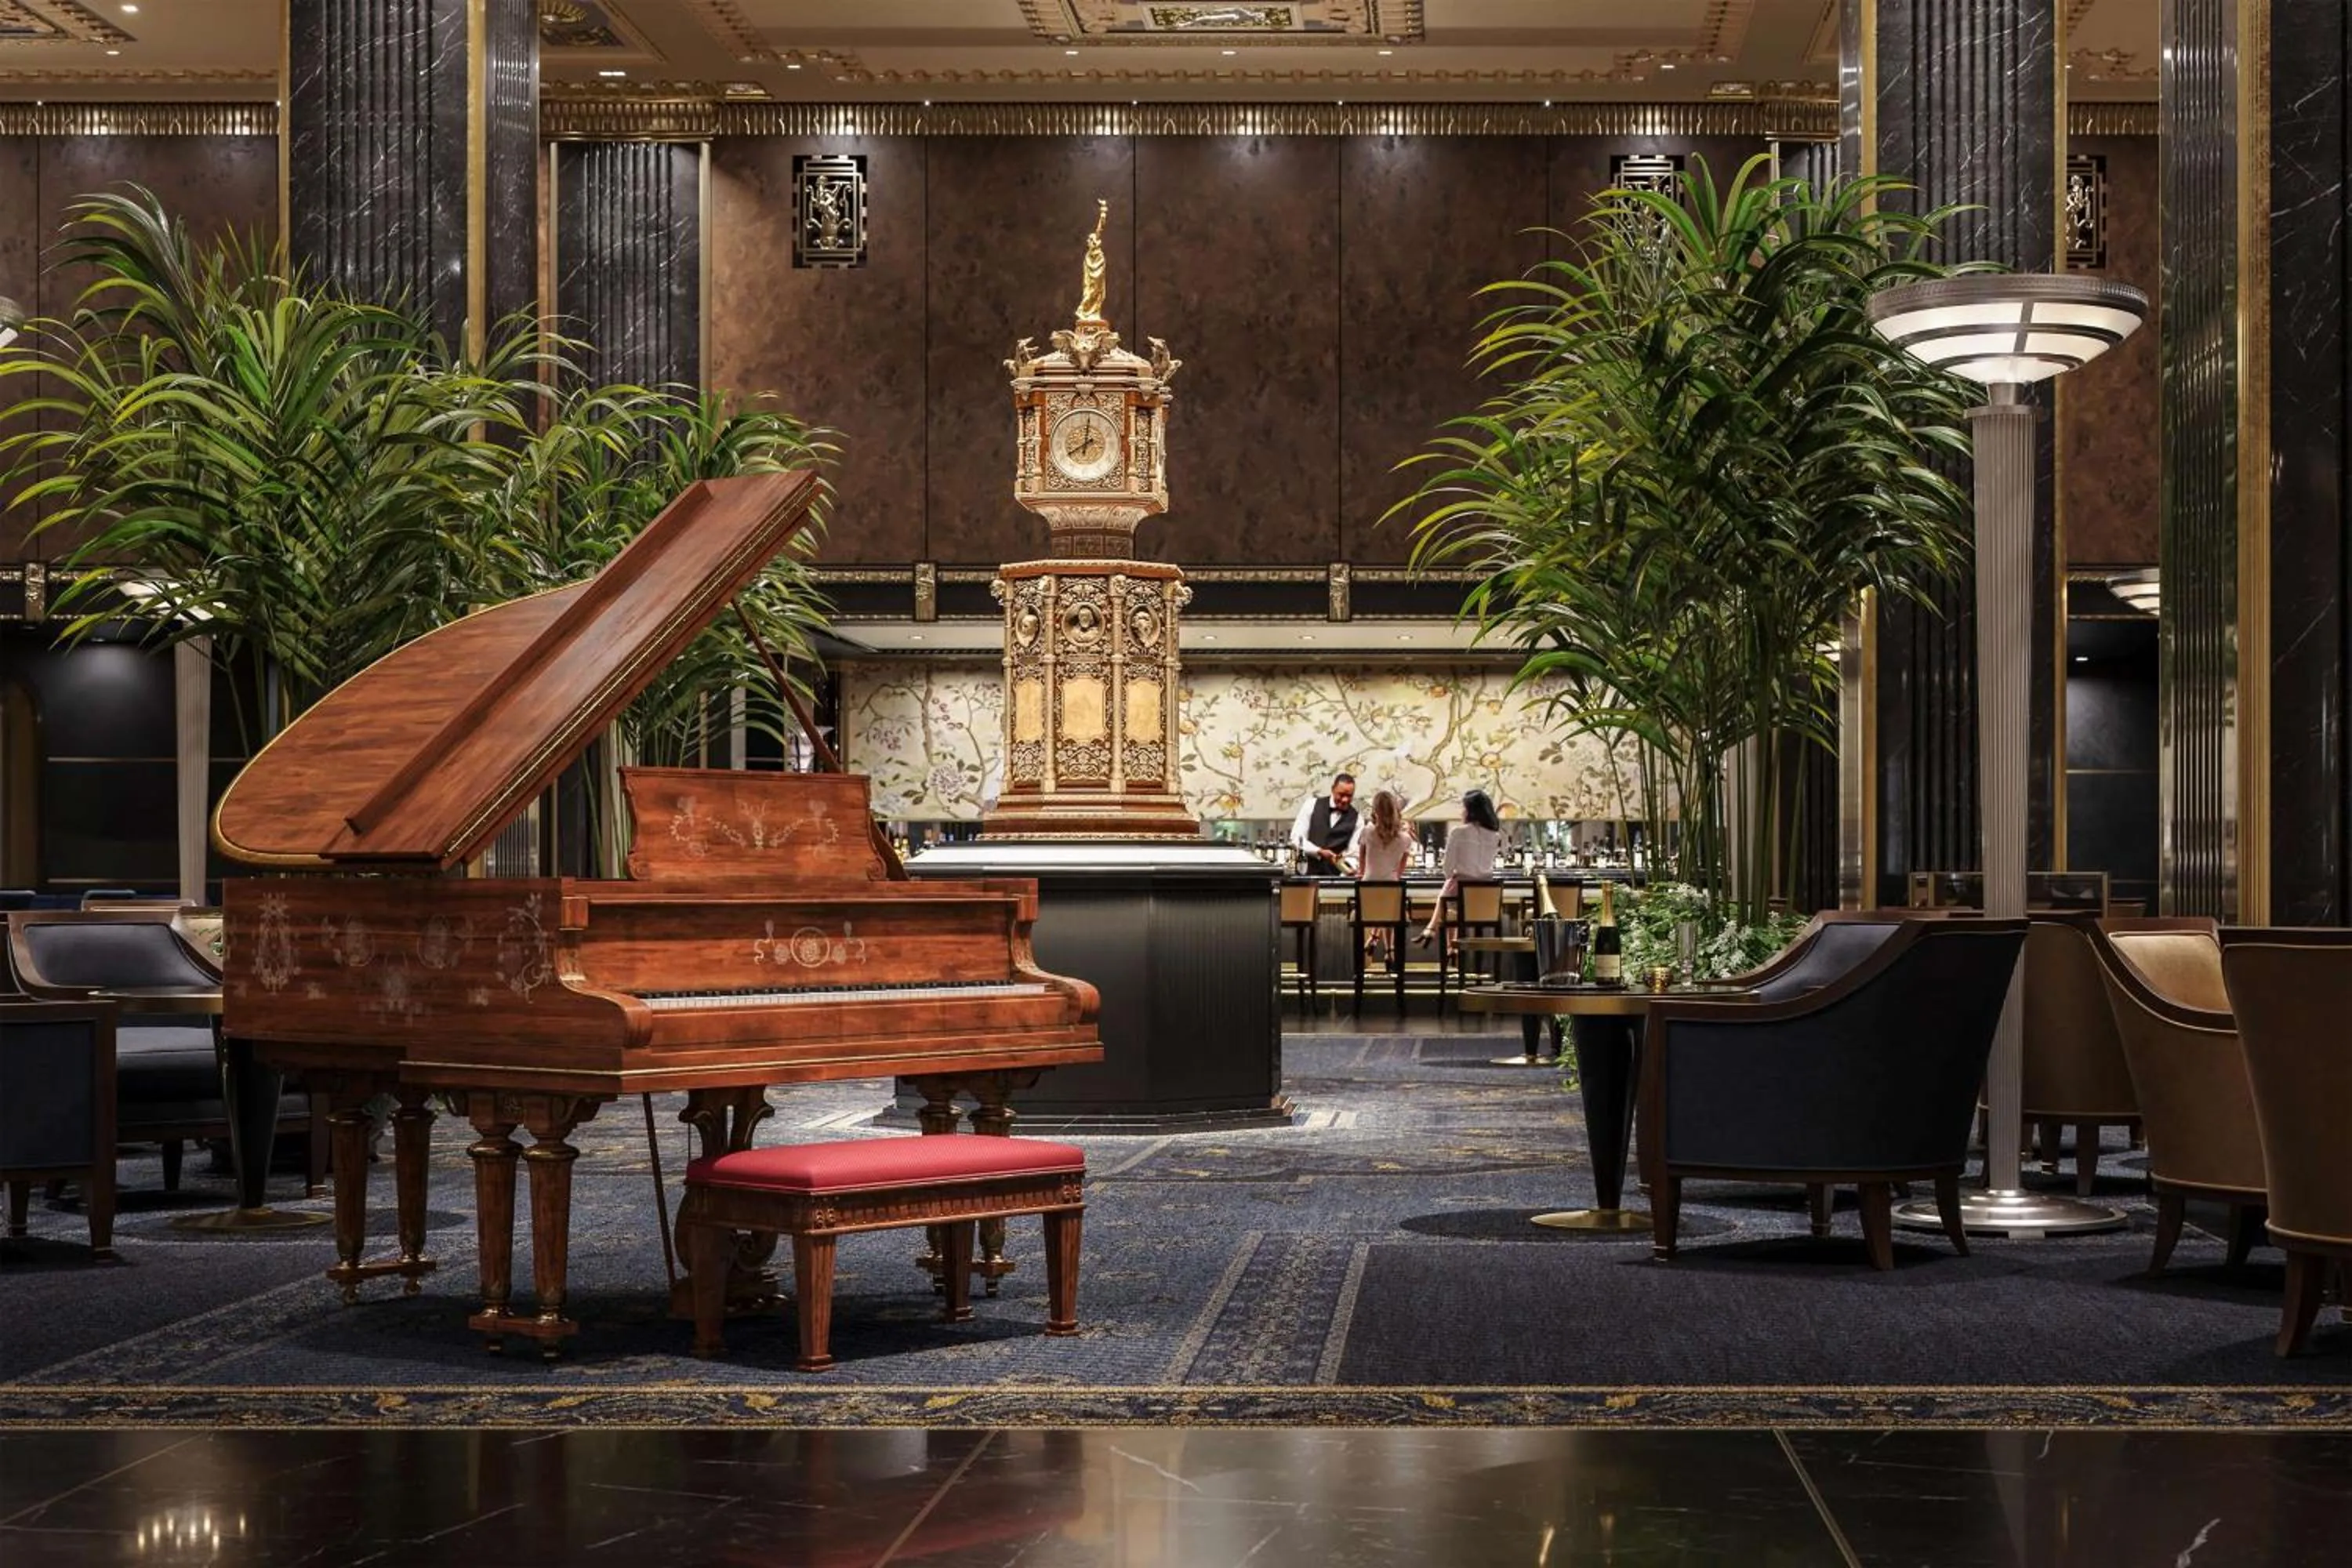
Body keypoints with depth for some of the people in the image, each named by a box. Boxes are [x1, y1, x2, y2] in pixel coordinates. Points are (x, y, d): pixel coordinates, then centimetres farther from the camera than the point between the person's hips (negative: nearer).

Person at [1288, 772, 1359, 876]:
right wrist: (1320, 851, -18)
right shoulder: (1312, 805, 2)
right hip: (1308, 874, 0)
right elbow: (1296, 839, -4)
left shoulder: (1355, 818, 2)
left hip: (1335, 878, 1)